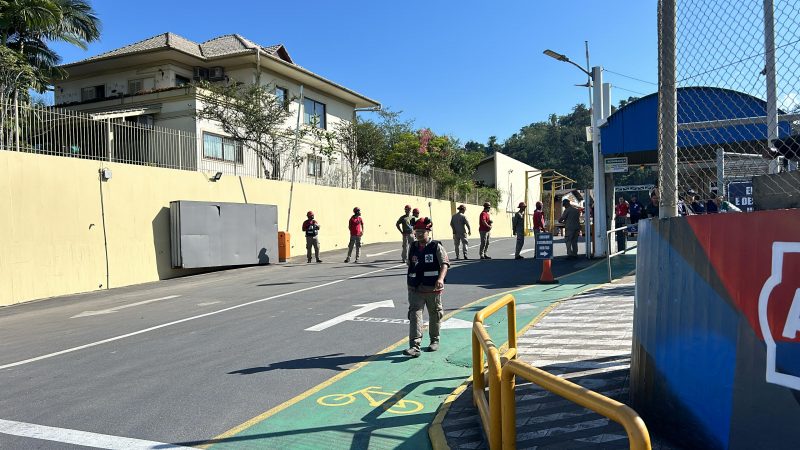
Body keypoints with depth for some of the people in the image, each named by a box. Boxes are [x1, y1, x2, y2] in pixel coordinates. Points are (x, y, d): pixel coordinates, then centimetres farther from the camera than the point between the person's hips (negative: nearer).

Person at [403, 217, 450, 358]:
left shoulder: (436, 247, -5)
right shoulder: (413, 248, 9)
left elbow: (445, 264, -14)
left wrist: (441, 278, -31)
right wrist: (409, 283, 21)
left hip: (433, 289, -3)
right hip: (416, 288, 3)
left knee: (435, 315, 12)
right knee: (415, 314, -10)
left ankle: (434, 340, 33)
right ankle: (414, 346, -15)